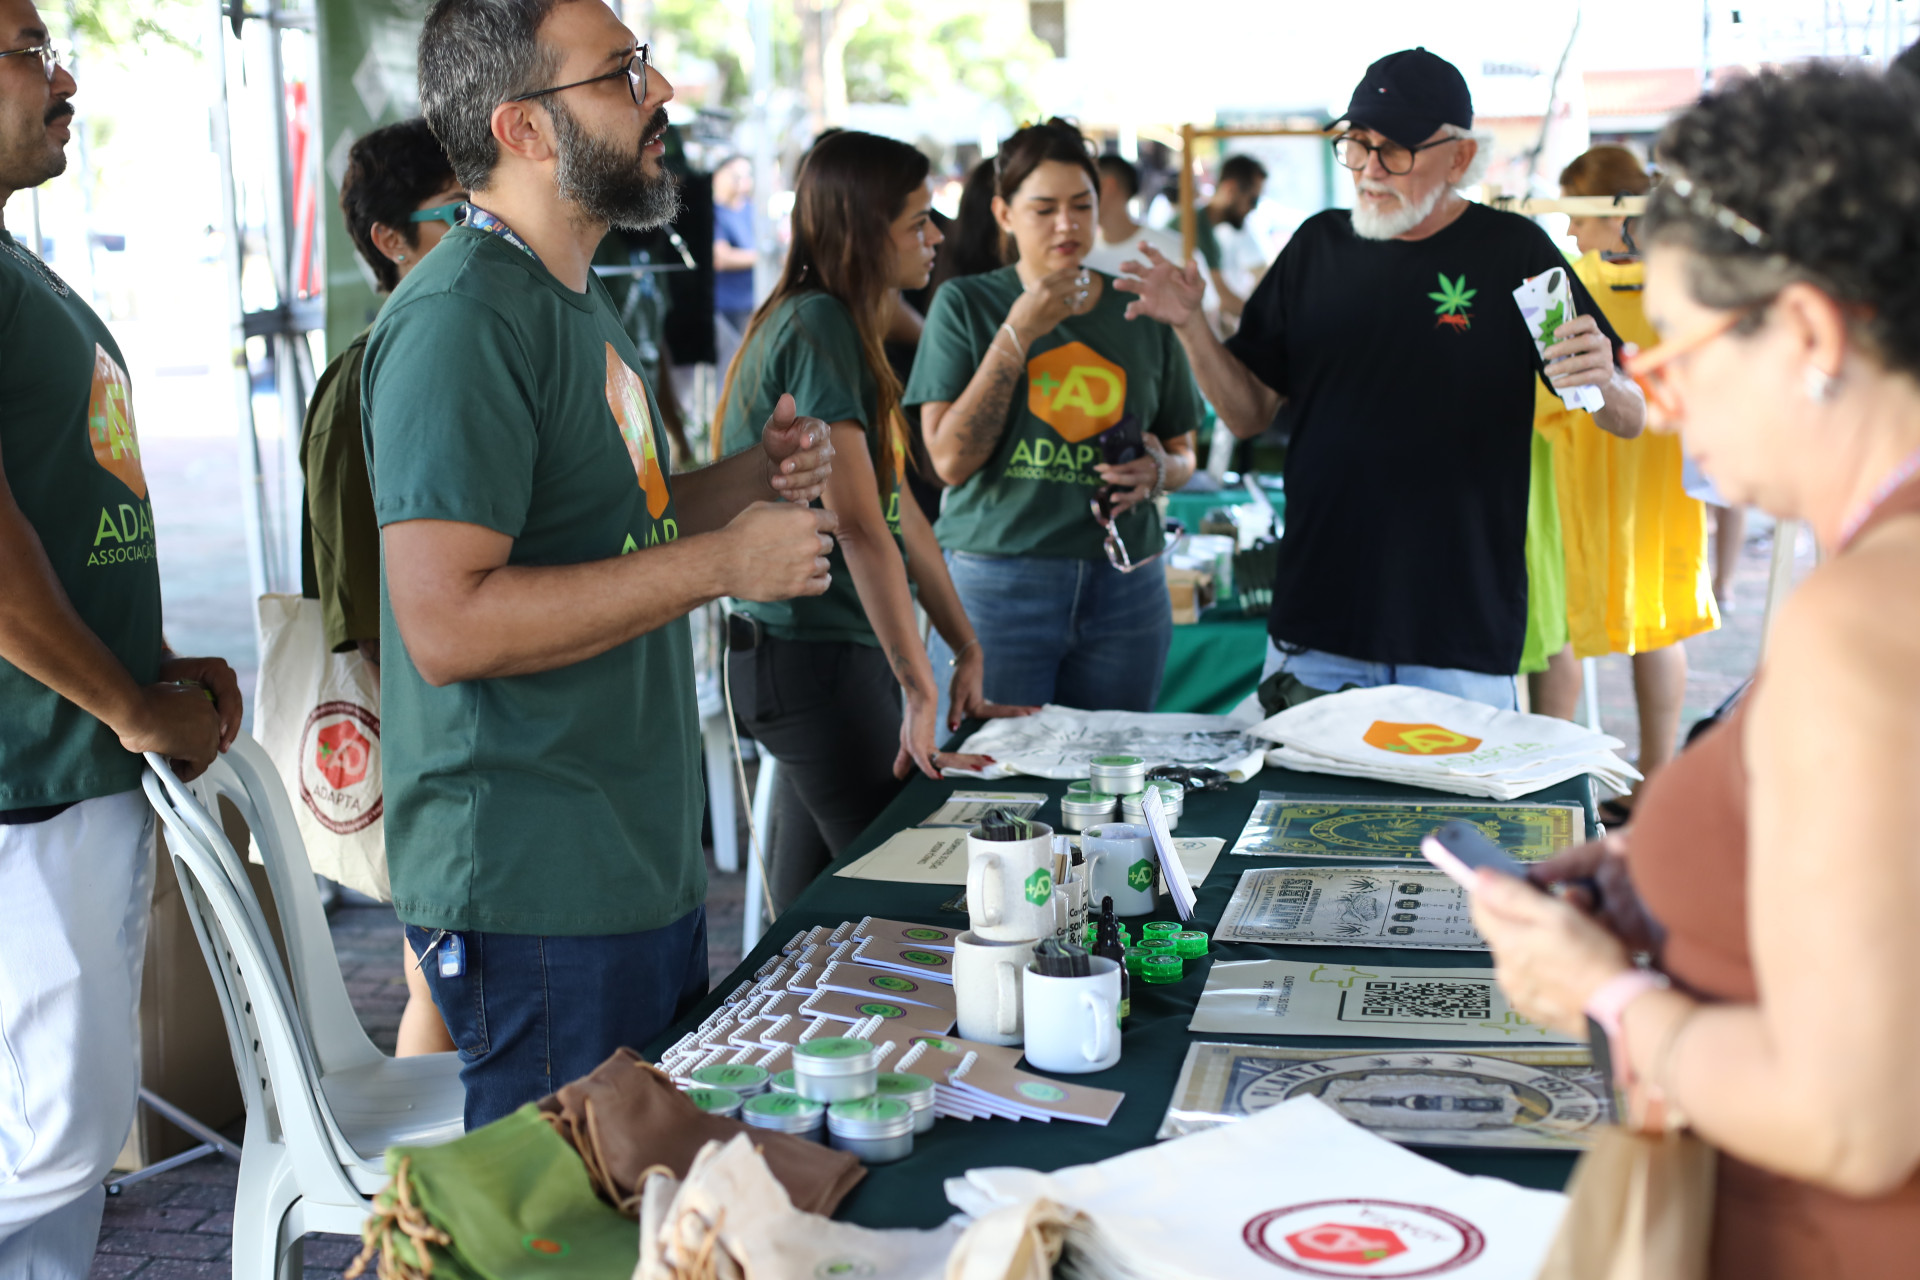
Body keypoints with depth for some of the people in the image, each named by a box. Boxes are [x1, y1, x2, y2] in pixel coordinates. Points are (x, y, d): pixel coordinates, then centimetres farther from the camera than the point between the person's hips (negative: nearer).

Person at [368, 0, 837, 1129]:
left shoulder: (577, 300, 15)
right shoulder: (462, 316, -18)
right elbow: (448, 623, -27)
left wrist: (756, 479, 6)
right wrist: (721, 561, -22)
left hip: (648, 865, 10)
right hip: (535, 896, -10)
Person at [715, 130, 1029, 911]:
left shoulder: (844, 331, 15)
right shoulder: (816, 327, -16)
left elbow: (900, 510, 17)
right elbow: (858, 525, -23)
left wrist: (968, 651, 17)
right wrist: (919, 691, -24)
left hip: (836, 654, 10)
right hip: (816, 660, -10)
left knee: (809, 907, 14)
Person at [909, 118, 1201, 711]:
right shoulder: (966, 304, 1)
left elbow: (1182, 450, 19)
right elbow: (951, 460, -9)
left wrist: (1158, 471, -5)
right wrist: (1018, 334, -12)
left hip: (1124, 586, 3)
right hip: (997, 582, -3)